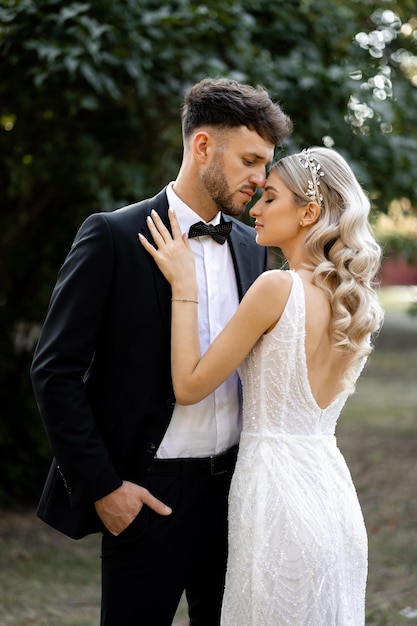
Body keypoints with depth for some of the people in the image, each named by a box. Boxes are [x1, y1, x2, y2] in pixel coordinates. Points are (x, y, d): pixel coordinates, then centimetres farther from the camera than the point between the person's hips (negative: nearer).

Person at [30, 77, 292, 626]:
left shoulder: (248, 245, 8)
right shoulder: (113, 236, -9)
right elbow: (56, 372, -10)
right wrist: (102, 486, -12)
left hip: (235, 483, 5)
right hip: (148, 494, -5)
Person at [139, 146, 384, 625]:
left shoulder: (278, 287, -16)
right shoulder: (357, 301, 7)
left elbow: (189, 386, -12)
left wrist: (184, 286, -6)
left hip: (277, 486, -8)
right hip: (332, 489, 8)